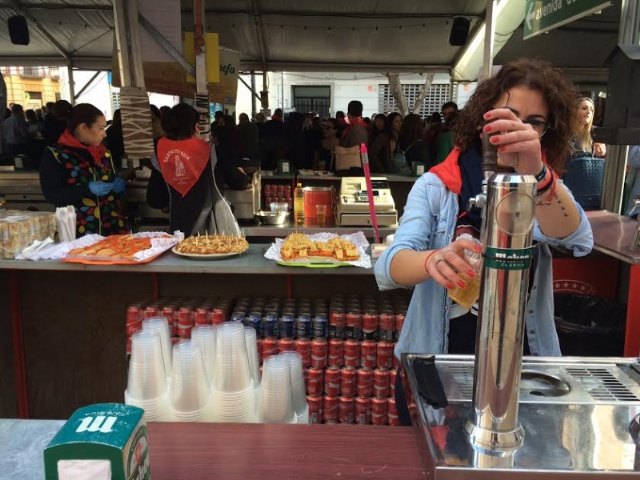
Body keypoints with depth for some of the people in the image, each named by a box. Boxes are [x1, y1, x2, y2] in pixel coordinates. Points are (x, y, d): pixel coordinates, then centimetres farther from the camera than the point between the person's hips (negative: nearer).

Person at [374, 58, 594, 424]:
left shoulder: (546, 188, -1)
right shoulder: (436, 186, -7)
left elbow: (578, 240, -24)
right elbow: (389, 267, -21)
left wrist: (537, 174, -43)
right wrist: (432, 261, -43)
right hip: (434, 366, -1)